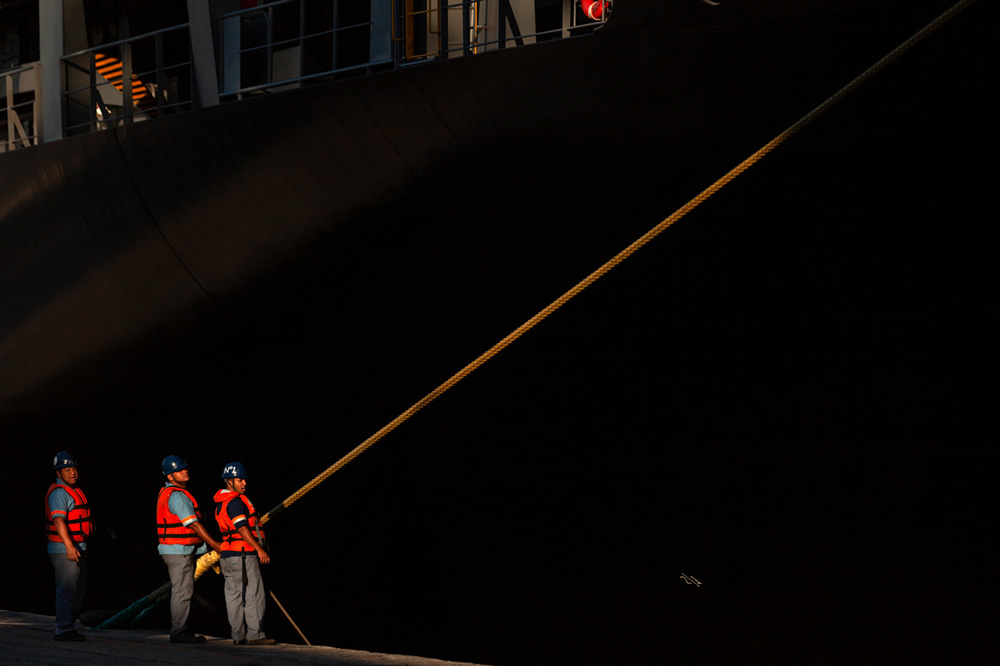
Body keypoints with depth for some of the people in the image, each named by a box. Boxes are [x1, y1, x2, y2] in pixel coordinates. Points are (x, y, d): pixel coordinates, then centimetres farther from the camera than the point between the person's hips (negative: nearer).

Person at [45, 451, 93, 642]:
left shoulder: (74, 490, 17)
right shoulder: (59, 493, -14)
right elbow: (58, 520, -25)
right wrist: (69, 546, -33)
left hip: (77, 548, 10)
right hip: (63, 549, -10)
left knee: (79, 590, 14)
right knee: (67, 589, -10)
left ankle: (68, 626, 21)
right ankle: (64, 630, -9)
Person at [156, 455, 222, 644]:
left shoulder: (167, 492, 16)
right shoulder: (176, 496, -17)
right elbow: (193, 524, -18)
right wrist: (215, 545, -12)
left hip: (182, 551, 11)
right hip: (179, 551, -11)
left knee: (181, 591, 13)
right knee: (182, 591, -8)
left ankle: (180, 630, 17)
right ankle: (179, 632, -6)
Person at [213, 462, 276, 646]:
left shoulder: (222, 503, 18)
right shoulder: (235, 502, -14)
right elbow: (242, 529, -21)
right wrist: (259, 549, -20)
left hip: (228, 555, 10)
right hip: (242, 555, -10)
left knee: (234, 596, 9)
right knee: (253, 593, -7)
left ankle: (238, 636, 11)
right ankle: (254, 634, -8)